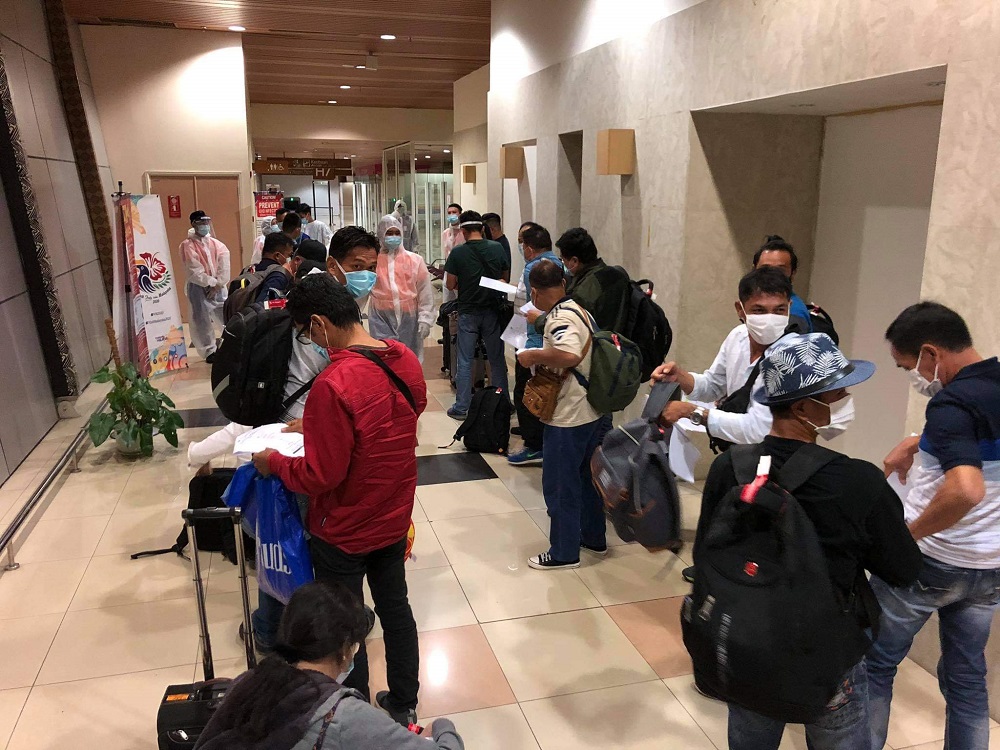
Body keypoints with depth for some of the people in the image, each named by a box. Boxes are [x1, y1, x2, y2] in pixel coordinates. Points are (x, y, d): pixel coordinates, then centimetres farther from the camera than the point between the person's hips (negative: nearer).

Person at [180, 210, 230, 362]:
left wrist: (218, 284, -12)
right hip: (198, 287, -4)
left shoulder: (216, 244, 8)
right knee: (202, 320, 0)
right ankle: (209, 351, 11)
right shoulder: (188, 245, -6)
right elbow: (194, 271, -12)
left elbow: (224, 265, -2)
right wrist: (212, 282, -13)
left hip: (218, 287, 4)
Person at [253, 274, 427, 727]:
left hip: (345, 531, -6)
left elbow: (319, 475, -25)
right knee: (395, 609, 22)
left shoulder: (333, 385, -30)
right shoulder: (406, 360, -8)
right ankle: (403, 706, 40)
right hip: (394, 518, 7)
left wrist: (274, 463, -7)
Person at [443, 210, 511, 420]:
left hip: (468, 312, -2)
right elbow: (506, 278, 7)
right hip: (492, 310, 2)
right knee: (497, 359, 13)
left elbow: (451, 285, -5)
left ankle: (462, 408, 9)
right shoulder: (497, 248, -3)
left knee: (465, 361, 6)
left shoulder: (458, 253, -10)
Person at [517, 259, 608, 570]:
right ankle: (594, 538, 36)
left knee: (560, 485, 5)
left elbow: (569, 355, -39)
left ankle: (564, 552, 17)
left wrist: (533, 355, -24)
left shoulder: (560, 317, -21)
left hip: (569, 417, -9)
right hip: (594, 411, 9)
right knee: (587, 478, 22)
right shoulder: (579, 309, 7)